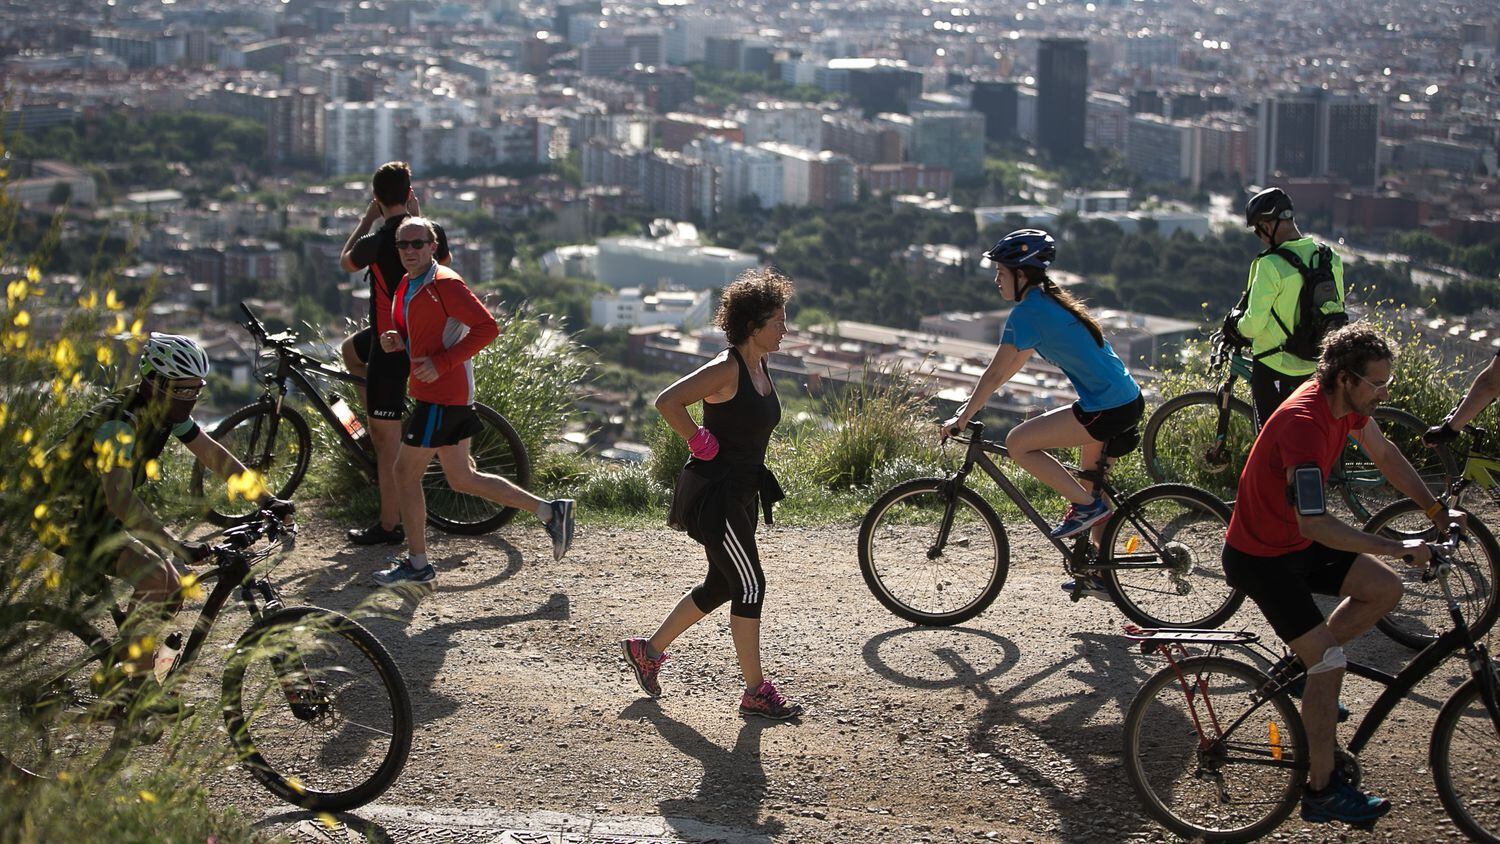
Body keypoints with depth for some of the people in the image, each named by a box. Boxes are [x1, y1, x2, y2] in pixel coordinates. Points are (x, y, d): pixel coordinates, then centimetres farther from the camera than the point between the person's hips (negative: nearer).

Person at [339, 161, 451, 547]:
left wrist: (366, 219, 12)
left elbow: (346, 262, 3)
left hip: (390, 343, -7)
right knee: (350, 350, 33)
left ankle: (389, 526, 6)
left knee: (386, 435, 0)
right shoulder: (435, 232, -4)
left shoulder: (377, 241, -20)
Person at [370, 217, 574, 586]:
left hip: (442, 394, -10)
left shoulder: (444, 284, -14)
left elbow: (487, 327, -20)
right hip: (438, 393, 10)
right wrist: (396, 341, 3)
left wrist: (441, 364, -22)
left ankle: (417, 564, 7)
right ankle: (549, 511, 19)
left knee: (406, 472, -3)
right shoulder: (406, 286, 15)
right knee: (462, 478, 13)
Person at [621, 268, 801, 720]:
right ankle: (755, 692, 4)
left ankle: (648, 650, 31)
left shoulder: (760, 367, 9)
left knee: (721, 586, 16)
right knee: (750, 586, -5)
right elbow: (667, 402, -26)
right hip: (716, 495, -10)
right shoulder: (726, 369, -19)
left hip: (742, 492, 10)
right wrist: (701, 443, -18)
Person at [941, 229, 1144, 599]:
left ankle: (1086, 505, -3)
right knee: (1091, 483, 20)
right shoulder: (1050, 301, 17)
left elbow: (996, 373, -13)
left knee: (1018, 443, -7)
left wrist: (962, 419, -6)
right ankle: (1102, 577, 27)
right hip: (1128, 401, 10)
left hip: (1107, 409, -10)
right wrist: (972, 402, 26)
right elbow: (1012, 366, 25)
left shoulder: (1027, 313, -13)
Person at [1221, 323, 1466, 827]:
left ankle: (1307, 667, 17)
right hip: (1260, 558, -9)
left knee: (1385, 590, 2)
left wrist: (1436, 511, 11)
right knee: (1329, 663, -11)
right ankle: (1322, 793, -2)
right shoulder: (1305, 425, -34)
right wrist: (1396, 548, -32)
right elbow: (1315, 525, -38)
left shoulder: (1347, 402, -6)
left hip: (1295, 543, 9)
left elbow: (1384, 455, 13)